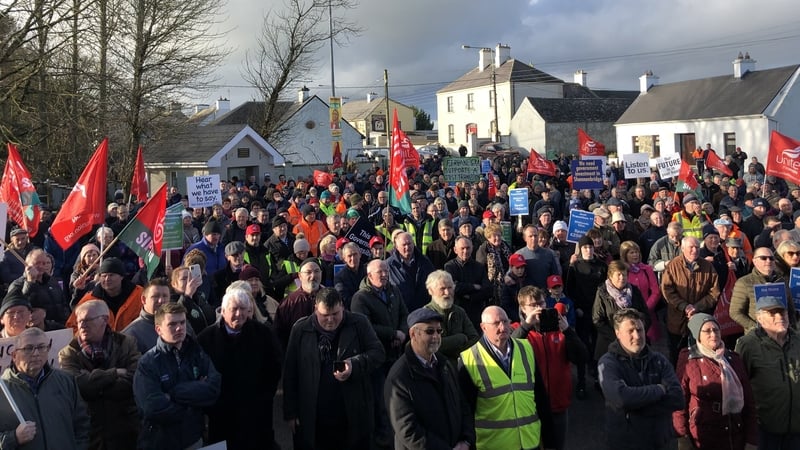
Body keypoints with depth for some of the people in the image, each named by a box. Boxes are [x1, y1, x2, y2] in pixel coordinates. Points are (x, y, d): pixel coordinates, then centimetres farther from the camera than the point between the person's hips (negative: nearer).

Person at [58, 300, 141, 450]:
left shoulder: (127, 344, 2)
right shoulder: (69, 353, 4)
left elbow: (133, 381, -13)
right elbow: (78, 385, -15)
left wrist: (94, 387, -11)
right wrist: (115, 373, -13)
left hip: (126, 430, 0)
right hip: (89, 431, 0)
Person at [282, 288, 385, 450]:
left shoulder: (359, 323, -1)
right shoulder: (300, 329, 0)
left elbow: (378, 352, -2)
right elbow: (290, 372, 3)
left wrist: (354, 364, -21)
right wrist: (291, 412, 2)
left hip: (353, 416, 0)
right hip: (312, 419, 0)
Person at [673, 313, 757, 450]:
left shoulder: (734, 358, 9)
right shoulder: (688, 360, -3)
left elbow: (748, 400, 9)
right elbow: (679, 400, -6)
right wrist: (683, 437, -10)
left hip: (736, 438, 4)